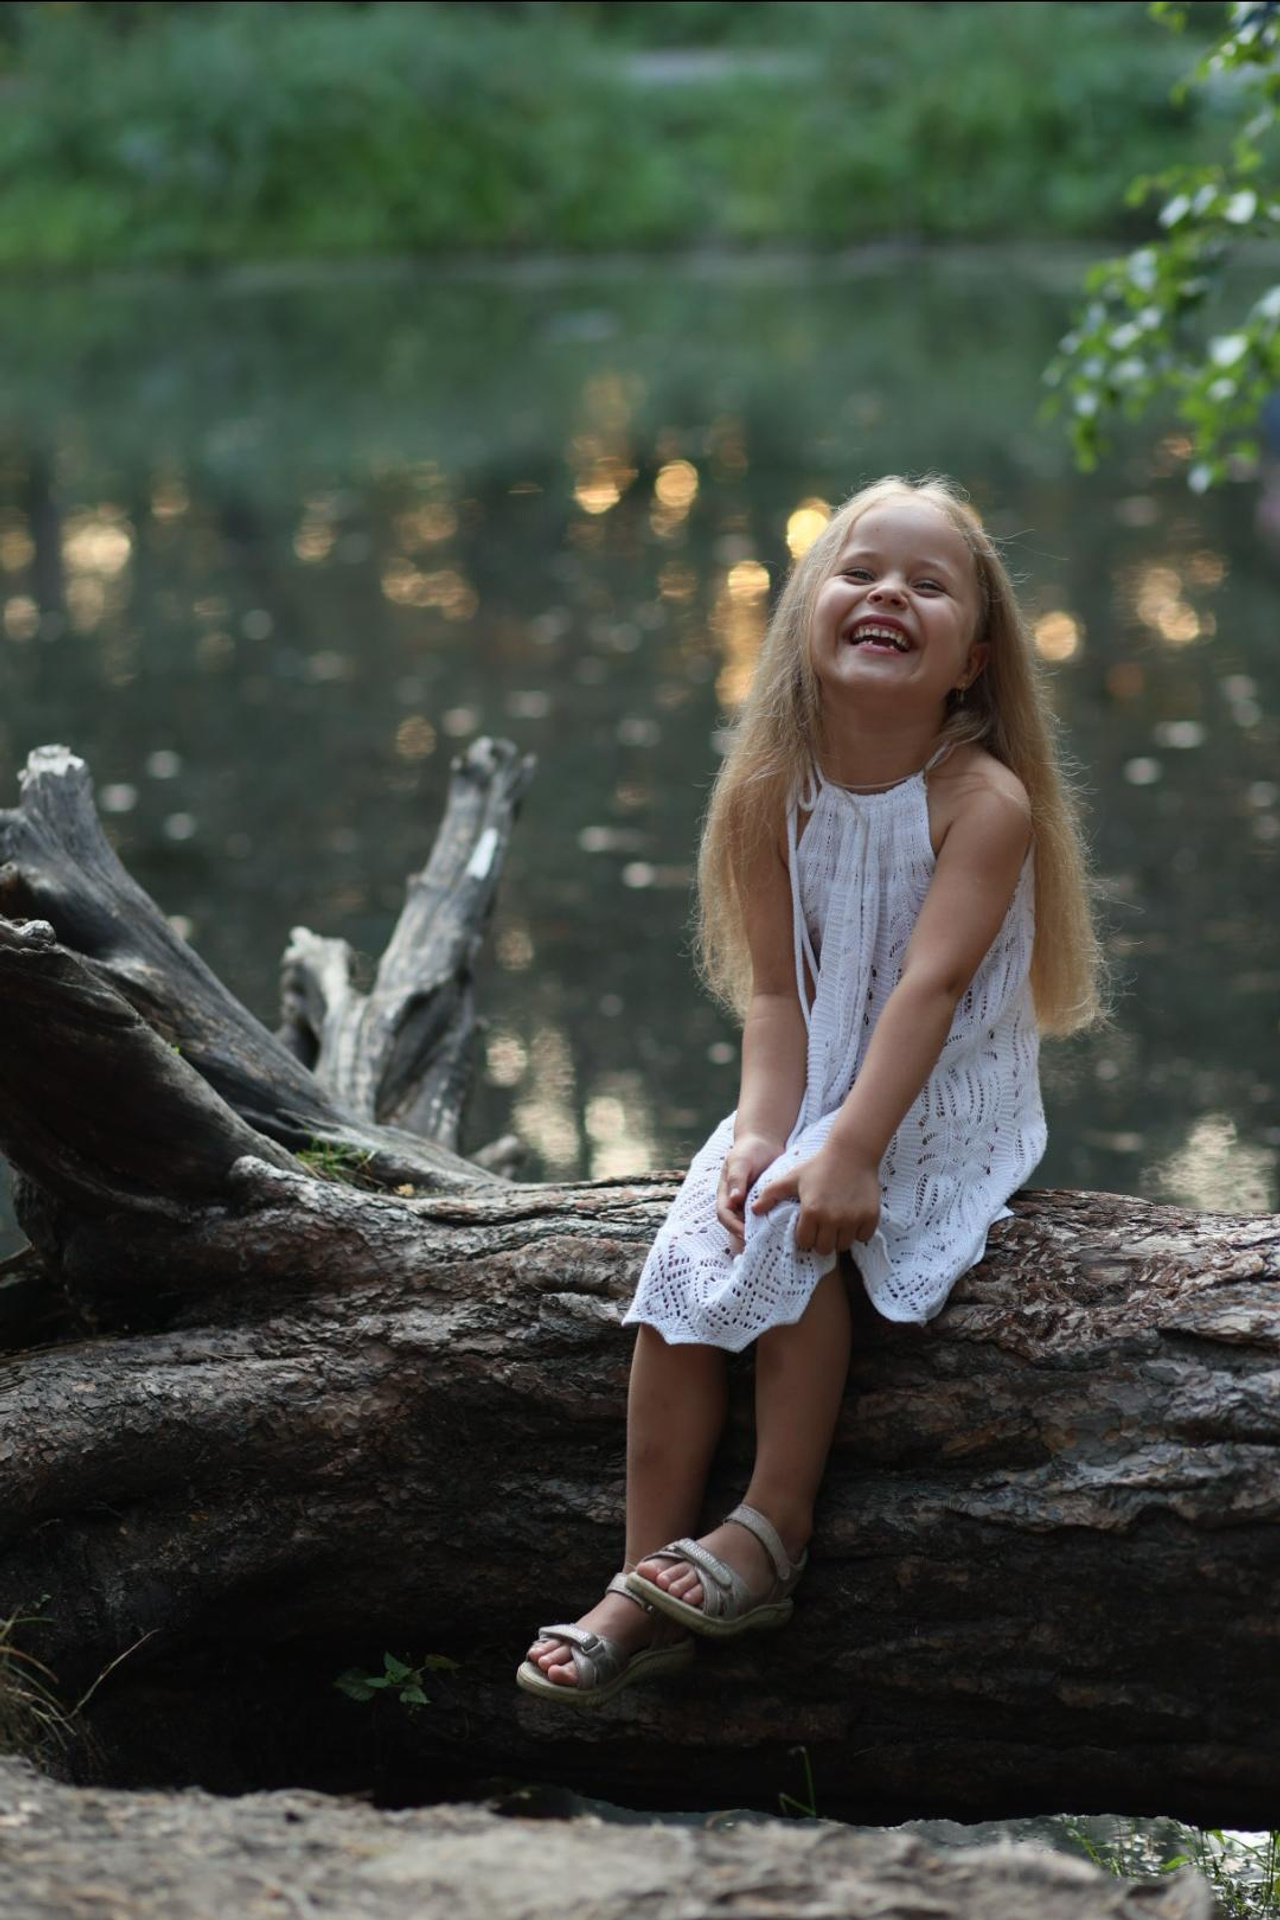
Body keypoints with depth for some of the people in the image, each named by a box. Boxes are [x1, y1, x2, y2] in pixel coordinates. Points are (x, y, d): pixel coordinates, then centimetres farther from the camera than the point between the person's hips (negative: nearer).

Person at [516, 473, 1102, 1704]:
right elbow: (777, 990, -4)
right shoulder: (772, 797, -3)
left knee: (798, 1227, -29)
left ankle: (771, 1533, -17)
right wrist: (763, 1131, -21)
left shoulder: (985, 800, -16)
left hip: (944, 1108, -4)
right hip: (814, 1094, 4)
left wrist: (849, 1150, -32)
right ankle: (643, 1588, -14)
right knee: (688, 1248, -17)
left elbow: (927, 984, -24)